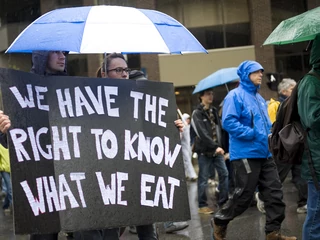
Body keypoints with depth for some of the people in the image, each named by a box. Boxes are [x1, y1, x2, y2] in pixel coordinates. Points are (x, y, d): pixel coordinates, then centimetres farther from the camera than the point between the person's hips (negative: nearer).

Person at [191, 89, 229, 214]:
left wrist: (220, 146, 3)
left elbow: (219, 129, 13)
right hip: (204, 151, -6)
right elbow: (202, 133, -16)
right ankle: (202, 205, 9)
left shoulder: (214, 111, 12)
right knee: (203, 178, 1)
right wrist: (215, 147, -21)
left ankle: (223, 201, 12)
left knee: (224, 174, 2)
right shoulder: (197, 113, -7)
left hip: (217, 149, 6)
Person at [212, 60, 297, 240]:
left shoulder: (259, 98, 19)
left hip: (264, 154, 8)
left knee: (275, 193, 2)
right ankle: (220, 222, 17)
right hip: (245, 154, -8)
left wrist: (270, 134, 7)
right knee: (244, 195, -3)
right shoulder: (235, 96, -7)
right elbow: (228, 122, -18)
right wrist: (252, 134, -20)